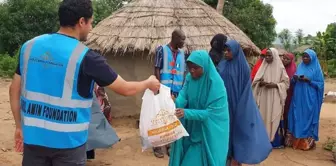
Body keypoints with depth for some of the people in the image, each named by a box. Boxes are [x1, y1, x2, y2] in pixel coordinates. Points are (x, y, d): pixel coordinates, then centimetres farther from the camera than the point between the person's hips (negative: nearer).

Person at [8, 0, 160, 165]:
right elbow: (125, 89, -6)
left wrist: (19, 126, 17)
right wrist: (149, 83, 13)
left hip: (33, 136, 5)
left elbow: (15, 89, 7)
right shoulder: (86, 56, -14)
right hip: (67, 140, -5)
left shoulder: (30, 45, 1)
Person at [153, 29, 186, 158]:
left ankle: (170, 144, 22)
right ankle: (157, 145, 12)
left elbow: (183, 73, 13)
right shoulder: (162, 50, -5)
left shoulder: (182, 53, 11)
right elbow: (157, 70, -8)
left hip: (177, 91, 5)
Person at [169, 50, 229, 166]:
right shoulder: (189, 78, -3)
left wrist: (187, 113, -35)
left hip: (209, 132, -6)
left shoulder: (216, 84, -21)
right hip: (191, 128, 6)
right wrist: (174, 103, -34)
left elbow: (211, 113, -24)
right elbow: (182, 98, -10)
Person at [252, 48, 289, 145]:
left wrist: (275, 85, -14)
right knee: (263, 117, 1)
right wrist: (260, 83, -13)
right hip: (263, 98, 3)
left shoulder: (280, 68, 1)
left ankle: (272, 139, 4)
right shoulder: (263, 67, 9)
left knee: (273, 118, -3)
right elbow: (255, 81, 9)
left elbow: (286, 83, 0)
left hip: (275, 99, -3)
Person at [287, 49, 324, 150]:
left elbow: (320, 84, -5)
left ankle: (308, 142, 7)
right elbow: (294, 82, 14)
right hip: (298, 98, 5)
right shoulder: (300, 67, 11)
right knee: (298, 118, 6)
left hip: (310, 99, -4)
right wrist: (294, 78, -9)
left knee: (308, 118, -1)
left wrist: (308, 80, -16)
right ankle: (297, 141, 14)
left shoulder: (316, 69, -2)